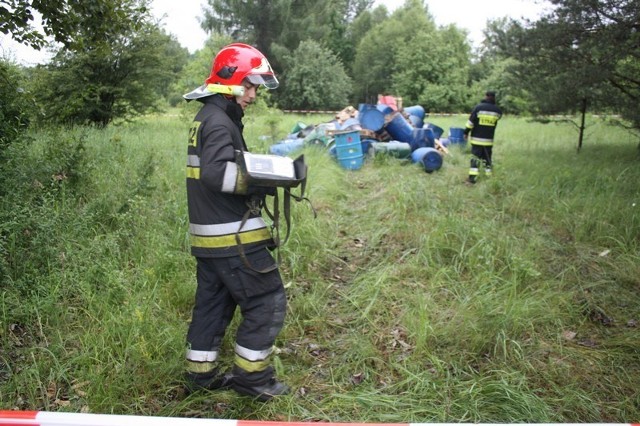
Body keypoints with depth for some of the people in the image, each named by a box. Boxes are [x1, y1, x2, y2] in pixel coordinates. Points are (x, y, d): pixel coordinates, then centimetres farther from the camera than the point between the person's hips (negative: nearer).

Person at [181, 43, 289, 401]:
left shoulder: (208, 117, 17)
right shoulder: (219, 120, -15)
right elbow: (217, 173, -28)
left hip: (208, 237, 10)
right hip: (232, 237, -10)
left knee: (212, 303, 18)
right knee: (267, 302, 0)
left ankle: (201, 373, 30)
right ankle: (252, 377, 11)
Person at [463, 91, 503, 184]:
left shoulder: (478, 107, -9)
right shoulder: (497, 110, 0)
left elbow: (471, 122, -10)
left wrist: (466, 132, -1)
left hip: (477, 138, -3)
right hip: (489, 139, 3)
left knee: (475, 157, -1)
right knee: (487, 158, 15)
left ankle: (472, 178, -6)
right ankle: (489, 176, 18)